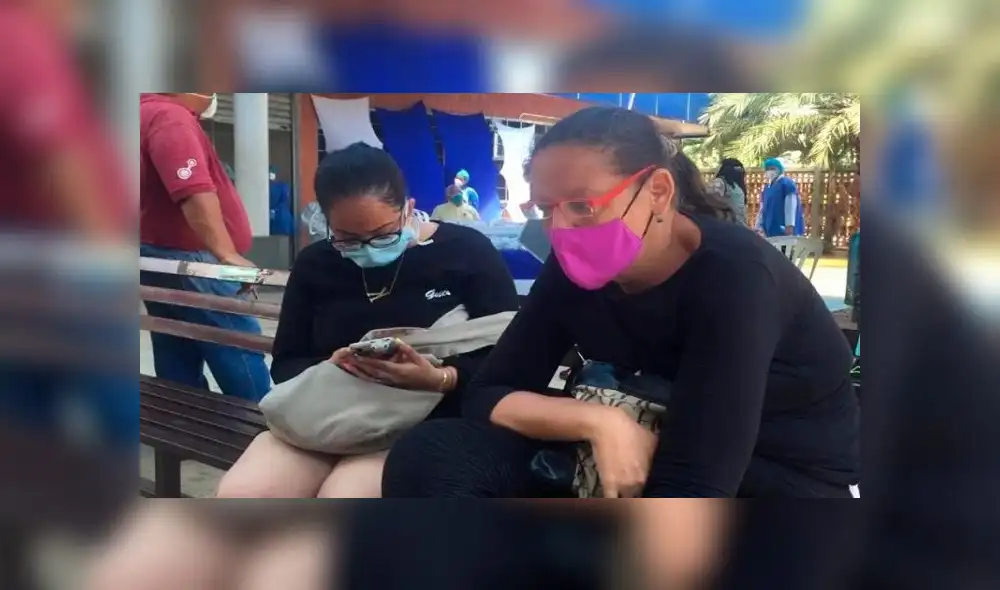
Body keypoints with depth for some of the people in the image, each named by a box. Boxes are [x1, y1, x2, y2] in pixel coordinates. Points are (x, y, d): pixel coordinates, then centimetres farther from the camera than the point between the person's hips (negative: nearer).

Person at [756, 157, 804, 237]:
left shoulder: (787, 183, -4)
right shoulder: (767, 187, 19)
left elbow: (790, 206, -13)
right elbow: (763, 208, 20)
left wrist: (789, 226, -20)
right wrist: (759, 226, 13)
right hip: (770, 230, 8)